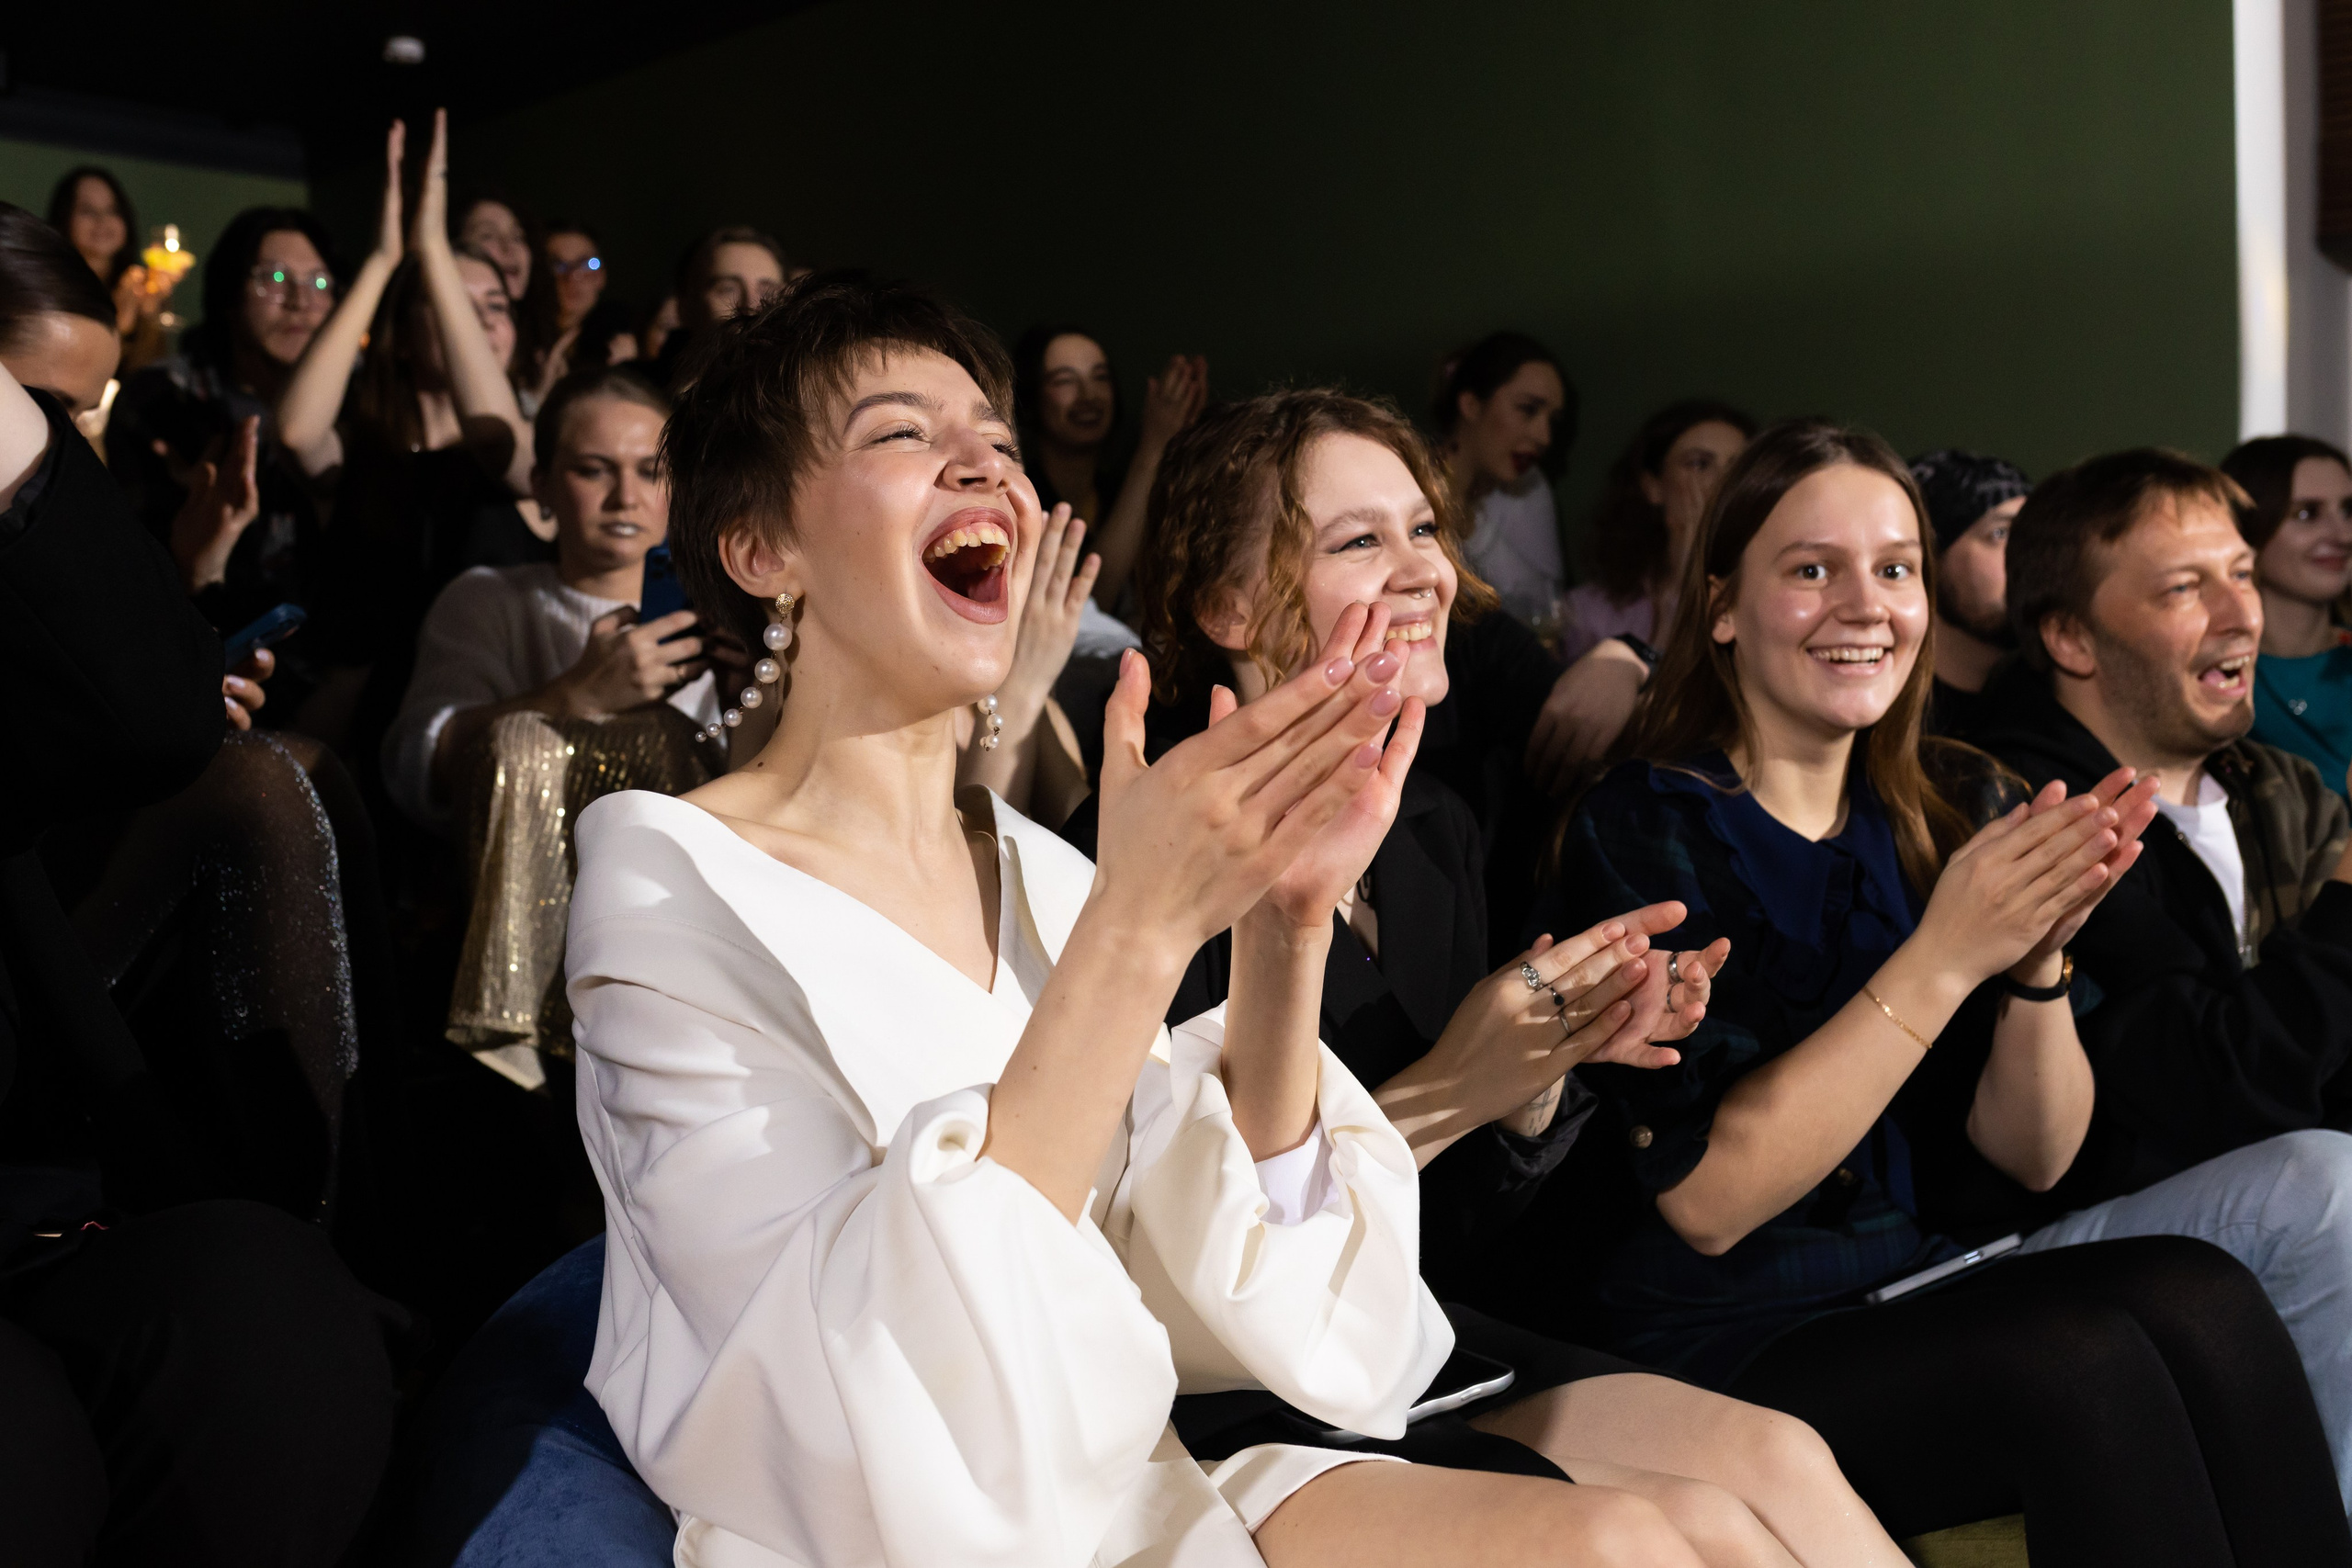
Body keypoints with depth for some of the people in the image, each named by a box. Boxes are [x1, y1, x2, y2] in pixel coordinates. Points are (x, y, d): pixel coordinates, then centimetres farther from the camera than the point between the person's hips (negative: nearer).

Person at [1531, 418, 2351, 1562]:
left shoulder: (1947, 808, 6)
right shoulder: (1647, 828, -11)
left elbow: (2033, 1158, 5)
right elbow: (1708, 1199, -19)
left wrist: (2041, 956, -14)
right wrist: (1945, 955, -23)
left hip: (1909, 1293, 5)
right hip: (1707, 1350, -5)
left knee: (2200, 1296, -22)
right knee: (2083, 1363, -28)